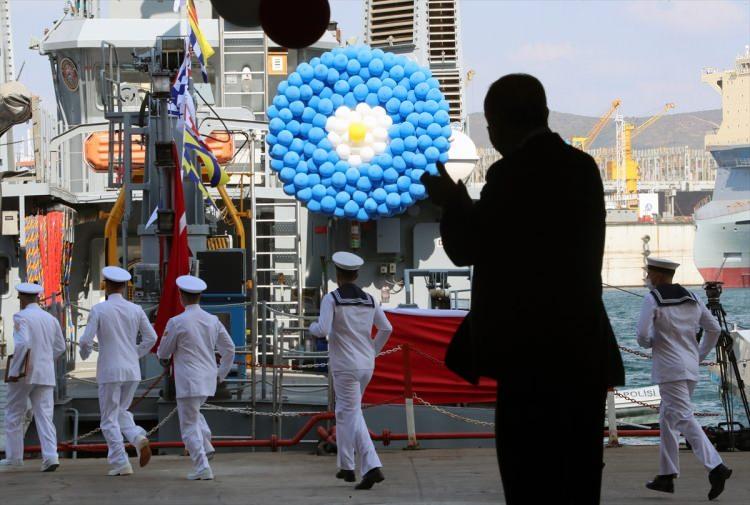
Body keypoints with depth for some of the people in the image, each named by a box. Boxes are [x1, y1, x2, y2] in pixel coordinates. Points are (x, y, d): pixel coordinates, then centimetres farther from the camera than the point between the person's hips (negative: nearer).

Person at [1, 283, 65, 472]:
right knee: (44, 415, 1)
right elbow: (60, 347, 15)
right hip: (46, 375, 5)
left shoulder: (21, 317, -10)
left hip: (23, 373, -5)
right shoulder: (51, 319, 9)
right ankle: (50, 456, -12)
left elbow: (22, 343, -22)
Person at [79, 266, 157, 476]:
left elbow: (86, 341, -11)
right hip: (132, 371, 4)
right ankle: (138, 438, -8)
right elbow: (151, 337, 3)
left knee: (109, 419, 5)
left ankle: (120, 464, -2)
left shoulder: (99, 310, -8)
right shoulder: (135, 310, 3)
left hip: (109, 371, -4)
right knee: (121, 412, 20)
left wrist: (84, 353, 11)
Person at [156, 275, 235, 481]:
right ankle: (206, 446, 12)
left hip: (188, 381, -6)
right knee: (192, 412, 30)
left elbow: (163, 353, -2)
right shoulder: (212, 320, 4)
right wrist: (220, 374, 18)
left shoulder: (177, 322, -12)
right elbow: (229, 349, 7)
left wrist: (163, 346, 22)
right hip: (209, 380, 6)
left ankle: (202, 468, -8)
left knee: (189, 426, 0)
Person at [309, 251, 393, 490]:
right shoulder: (369, 300, 7)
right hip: (366, 365, 6)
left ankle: (373, 467, -12)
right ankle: (346, 466, 20)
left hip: (345, 366, -6)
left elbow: (323, 330, -19)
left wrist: (313, 327, 4)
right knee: (345, 412, 21)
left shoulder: (331, 298, -10)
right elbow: (386, 329, 8)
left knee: (353, 417, -4)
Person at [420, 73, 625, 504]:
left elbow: (467, 248, -9)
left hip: (533, 355, -8)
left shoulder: (513, 174, -14)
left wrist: (451, 202, 10)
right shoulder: (582, 166, 10)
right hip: (585, 349, 8)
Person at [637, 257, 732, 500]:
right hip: (691, 367, 8)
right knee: (668, 419, 17)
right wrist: (700, 355, 20)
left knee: (684, 419, -12)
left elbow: (643, 336, -16)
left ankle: (716, 467, -26)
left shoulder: (652, 299, -10)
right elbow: (714, 329, 14)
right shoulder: (691, 298, 12)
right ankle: (666, 476, 18)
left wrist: (649, 343, 6)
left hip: (669, 369, -8)